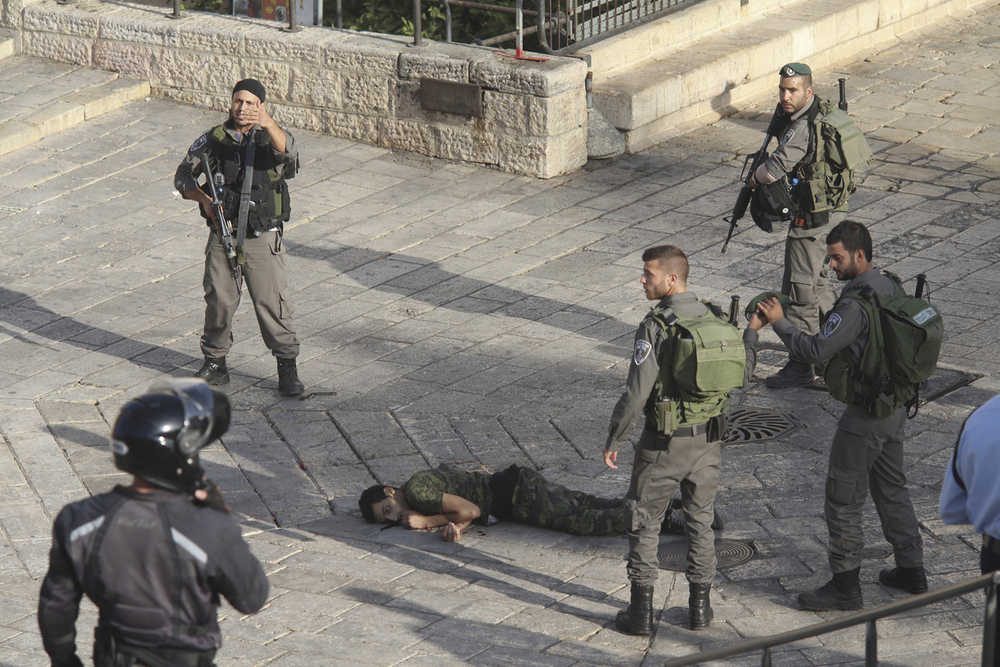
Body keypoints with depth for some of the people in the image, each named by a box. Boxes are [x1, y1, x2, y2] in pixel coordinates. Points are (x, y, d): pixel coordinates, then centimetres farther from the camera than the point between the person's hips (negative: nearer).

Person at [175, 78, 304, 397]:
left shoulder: (269, 137, -1)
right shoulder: (213, 140, 5)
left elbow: (288, 151, -25)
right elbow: (183, 175, 8)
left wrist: (268, 123, -44)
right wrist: (203, 198, -11)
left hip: (262, 239, -2)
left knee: (272, 302, -4)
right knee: (218, 300, 6)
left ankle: (287, 368, 5)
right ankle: (214, 363, 22)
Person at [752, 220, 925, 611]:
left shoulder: (855, 304, -25)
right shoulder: (890, 288, 5)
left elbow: (816, 351, -26)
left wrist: (779, 322, -15)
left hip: (865, 415, -9)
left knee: (843, 498, 0)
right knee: (891, 488, 22)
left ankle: (845, 587, 6)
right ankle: (911, 571, 30)